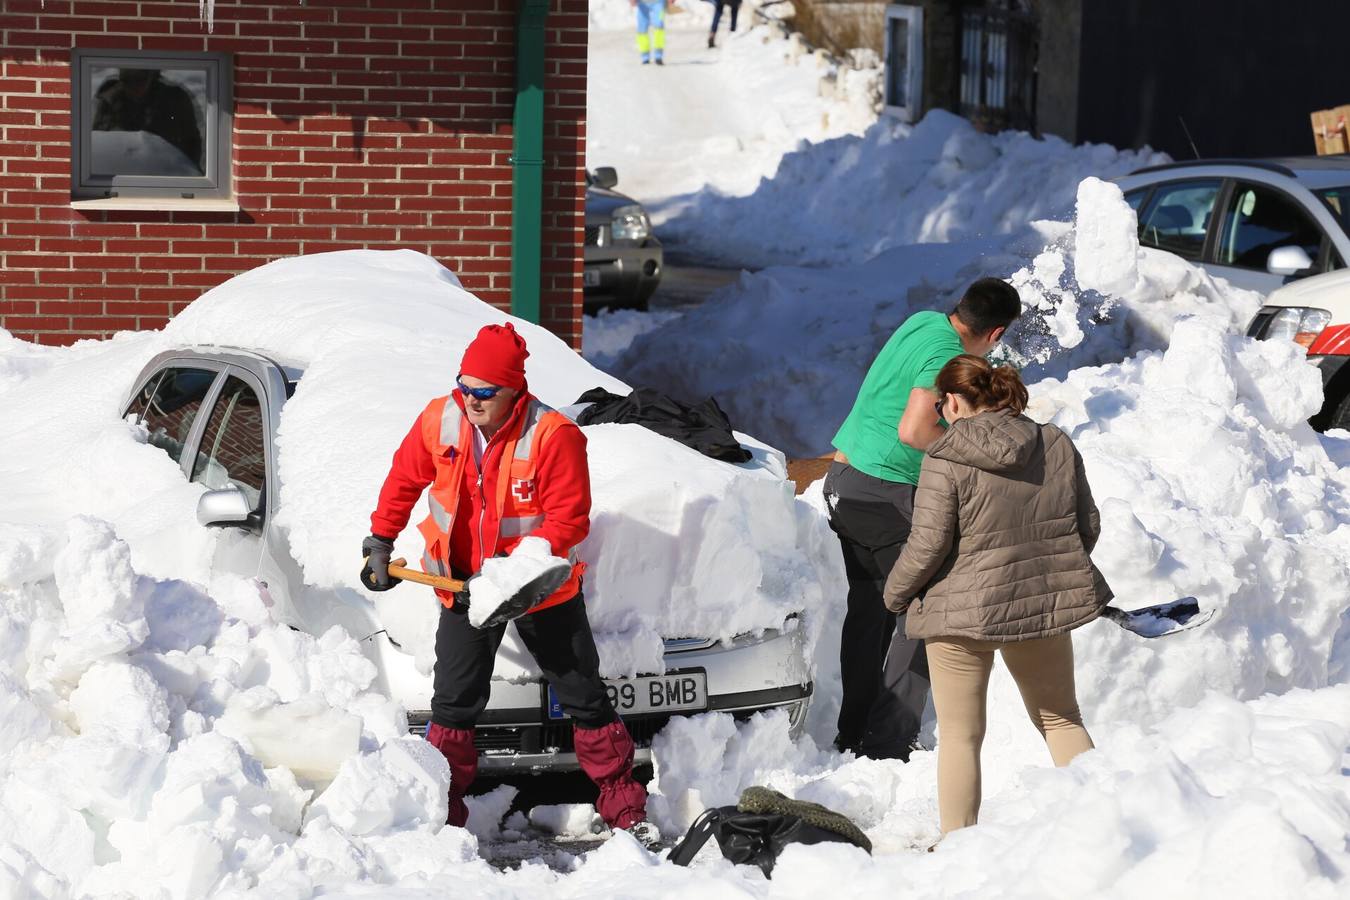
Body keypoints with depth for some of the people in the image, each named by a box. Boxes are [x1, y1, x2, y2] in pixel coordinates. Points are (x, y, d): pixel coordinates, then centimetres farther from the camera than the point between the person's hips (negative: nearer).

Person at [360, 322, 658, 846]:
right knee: (453, 704, 4)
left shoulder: (554, 436, -23)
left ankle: (626, 811, 16)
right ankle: (441, 817, 14)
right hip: (464, 584, 3)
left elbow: (569, 520, -21)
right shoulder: (439, 422, -9)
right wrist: (379, 542, 10)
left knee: (585, 699, 5)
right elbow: (404, 480, 8)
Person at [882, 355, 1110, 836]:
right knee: (1060, 719, 20)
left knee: (960, 734, 8)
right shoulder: (1057, 445, 3)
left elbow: (929, 544, -16)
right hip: (1044, 604, 5)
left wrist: (896, 593, 1)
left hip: (964, 611, -5)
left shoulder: (946, 460, -15)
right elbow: (1088, 525, 9)